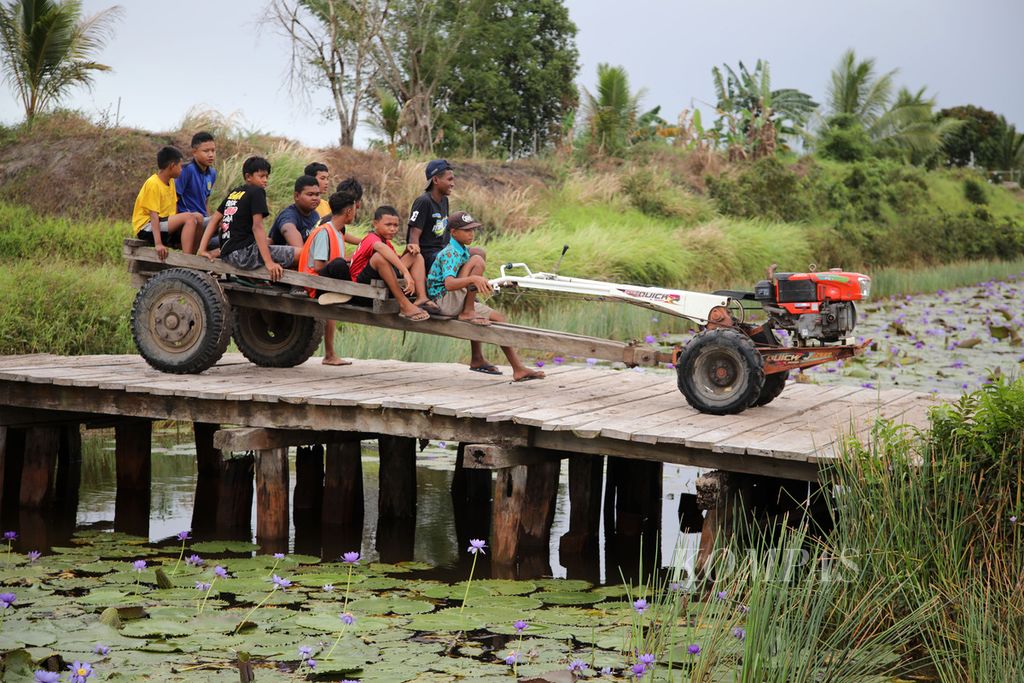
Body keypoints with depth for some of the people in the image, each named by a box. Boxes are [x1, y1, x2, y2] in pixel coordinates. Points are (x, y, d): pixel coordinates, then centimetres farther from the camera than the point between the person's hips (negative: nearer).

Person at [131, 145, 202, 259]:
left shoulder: (171, 182, 11)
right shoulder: (153, 184, -16)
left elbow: (174, 208, 6)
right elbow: (154, 215, -22)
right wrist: (158, 244, -30)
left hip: (165, 225, 9)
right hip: (146, 227, -9)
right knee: (189, 218, -24)